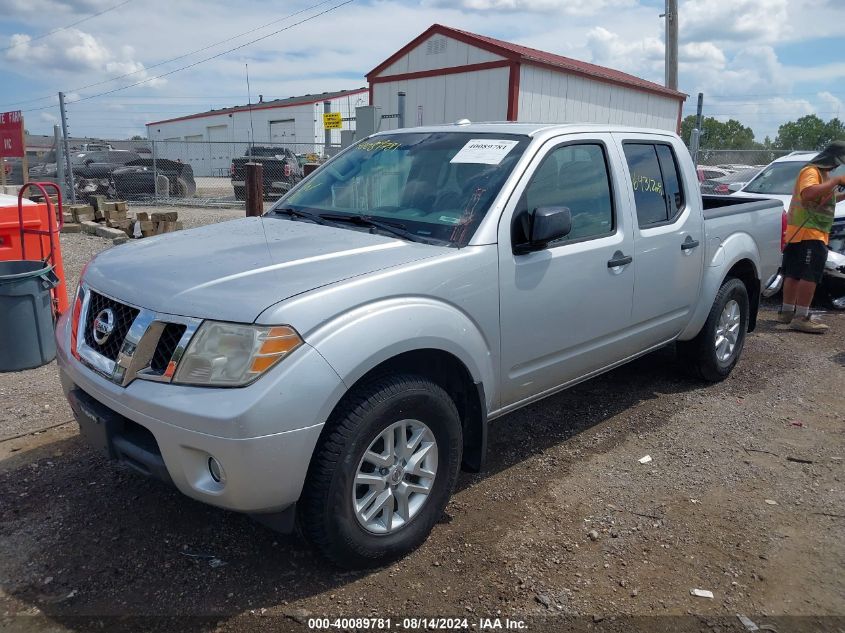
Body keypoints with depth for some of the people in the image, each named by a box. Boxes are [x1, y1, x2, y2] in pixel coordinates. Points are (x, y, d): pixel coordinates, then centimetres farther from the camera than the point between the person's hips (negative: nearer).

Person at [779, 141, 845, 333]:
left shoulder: (823, 173, 21)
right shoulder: (811, 171, -12)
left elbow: (826, 198, 33)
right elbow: (809, 193, -30)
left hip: (808, 232, 11)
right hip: (809, 232, -11)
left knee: (794, 273, 13)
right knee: (810, 275, -13)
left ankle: (787, 311, 21)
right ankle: (801, 318, -14)